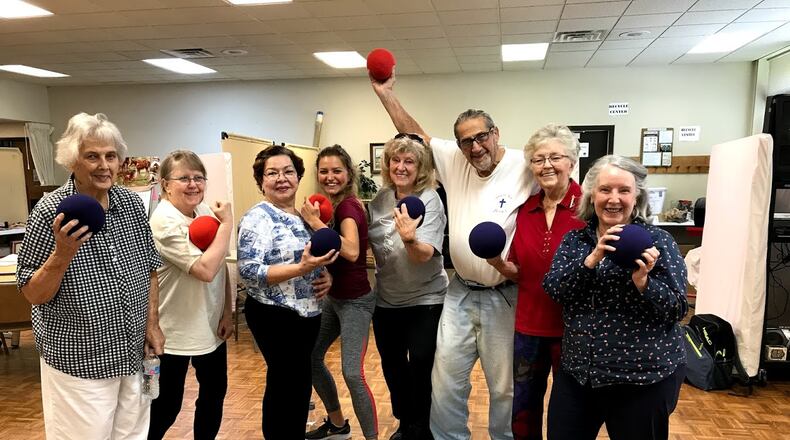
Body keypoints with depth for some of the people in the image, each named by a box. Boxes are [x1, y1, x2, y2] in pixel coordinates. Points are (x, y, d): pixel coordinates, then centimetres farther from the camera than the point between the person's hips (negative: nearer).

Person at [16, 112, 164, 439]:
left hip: (134, 351, 5)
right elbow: (32, 295, -12)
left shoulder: (132, 204, -1)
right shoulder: (50, 211, -14)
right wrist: (61, 256, -29)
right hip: (78, 362, -4)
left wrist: (152, 323, 5)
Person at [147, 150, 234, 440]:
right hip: (176, 330, -7)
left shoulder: (206, 212, 1)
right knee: (167, 406, 7)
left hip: (211, 325, 7)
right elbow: (206, 269, -30)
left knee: (214, 393, 19)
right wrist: (227, 224, -22)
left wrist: (227, 312, 3)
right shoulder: (164, 222, -21)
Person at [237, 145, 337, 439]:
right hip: (275, 316, -7)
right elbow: (248, 271, -22)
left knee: (297, 383, 17)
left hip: (308, 313, 8)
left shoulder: (302, 214, 9)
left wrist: (325, 274, -2)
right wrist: (302, 268, -29)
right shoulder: (257, 218, -13)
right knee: (286, 384, 1)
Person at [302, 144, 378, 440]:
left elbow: (352, 251, -37)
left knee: (353, 373, -15)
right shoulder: (334, 205, 4)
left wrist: (315, 222, -32)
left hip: (355, 300, -9)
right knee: (311, 357, 16)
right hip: (334, 297, 9)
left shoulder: (347, 206, -19)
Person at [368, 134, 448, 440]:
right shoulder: (380, 199, -2)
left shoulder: (430, 200, -17)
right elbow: (366, 242, 10)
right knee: (391, 364, 19)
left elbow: (425, 255, -27)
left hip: (425, 300, -5)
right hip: (386, 300, 6)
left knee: (421, 367, 3)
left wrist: (410, 239, -48)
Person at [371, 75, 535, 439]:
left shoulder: (524, 169, -13)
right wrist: (384, 92, 8)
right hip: (460, 292, 5)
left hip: (503, 296, -4)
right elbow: (415, 135, 10)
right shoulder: (454, 160, 2)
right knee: (446, 379, 13)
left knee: (505, 385, 11)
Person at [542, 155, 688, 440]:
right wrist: (592, 259, -23)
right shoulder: (574, 239, 4)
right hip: (577, 373, 3)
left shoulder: (657, 240, -5)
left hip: (644, 378, -3)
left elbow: (678, 308, -8)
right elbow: (553, 289, -9)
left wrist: (642, 281, -26)